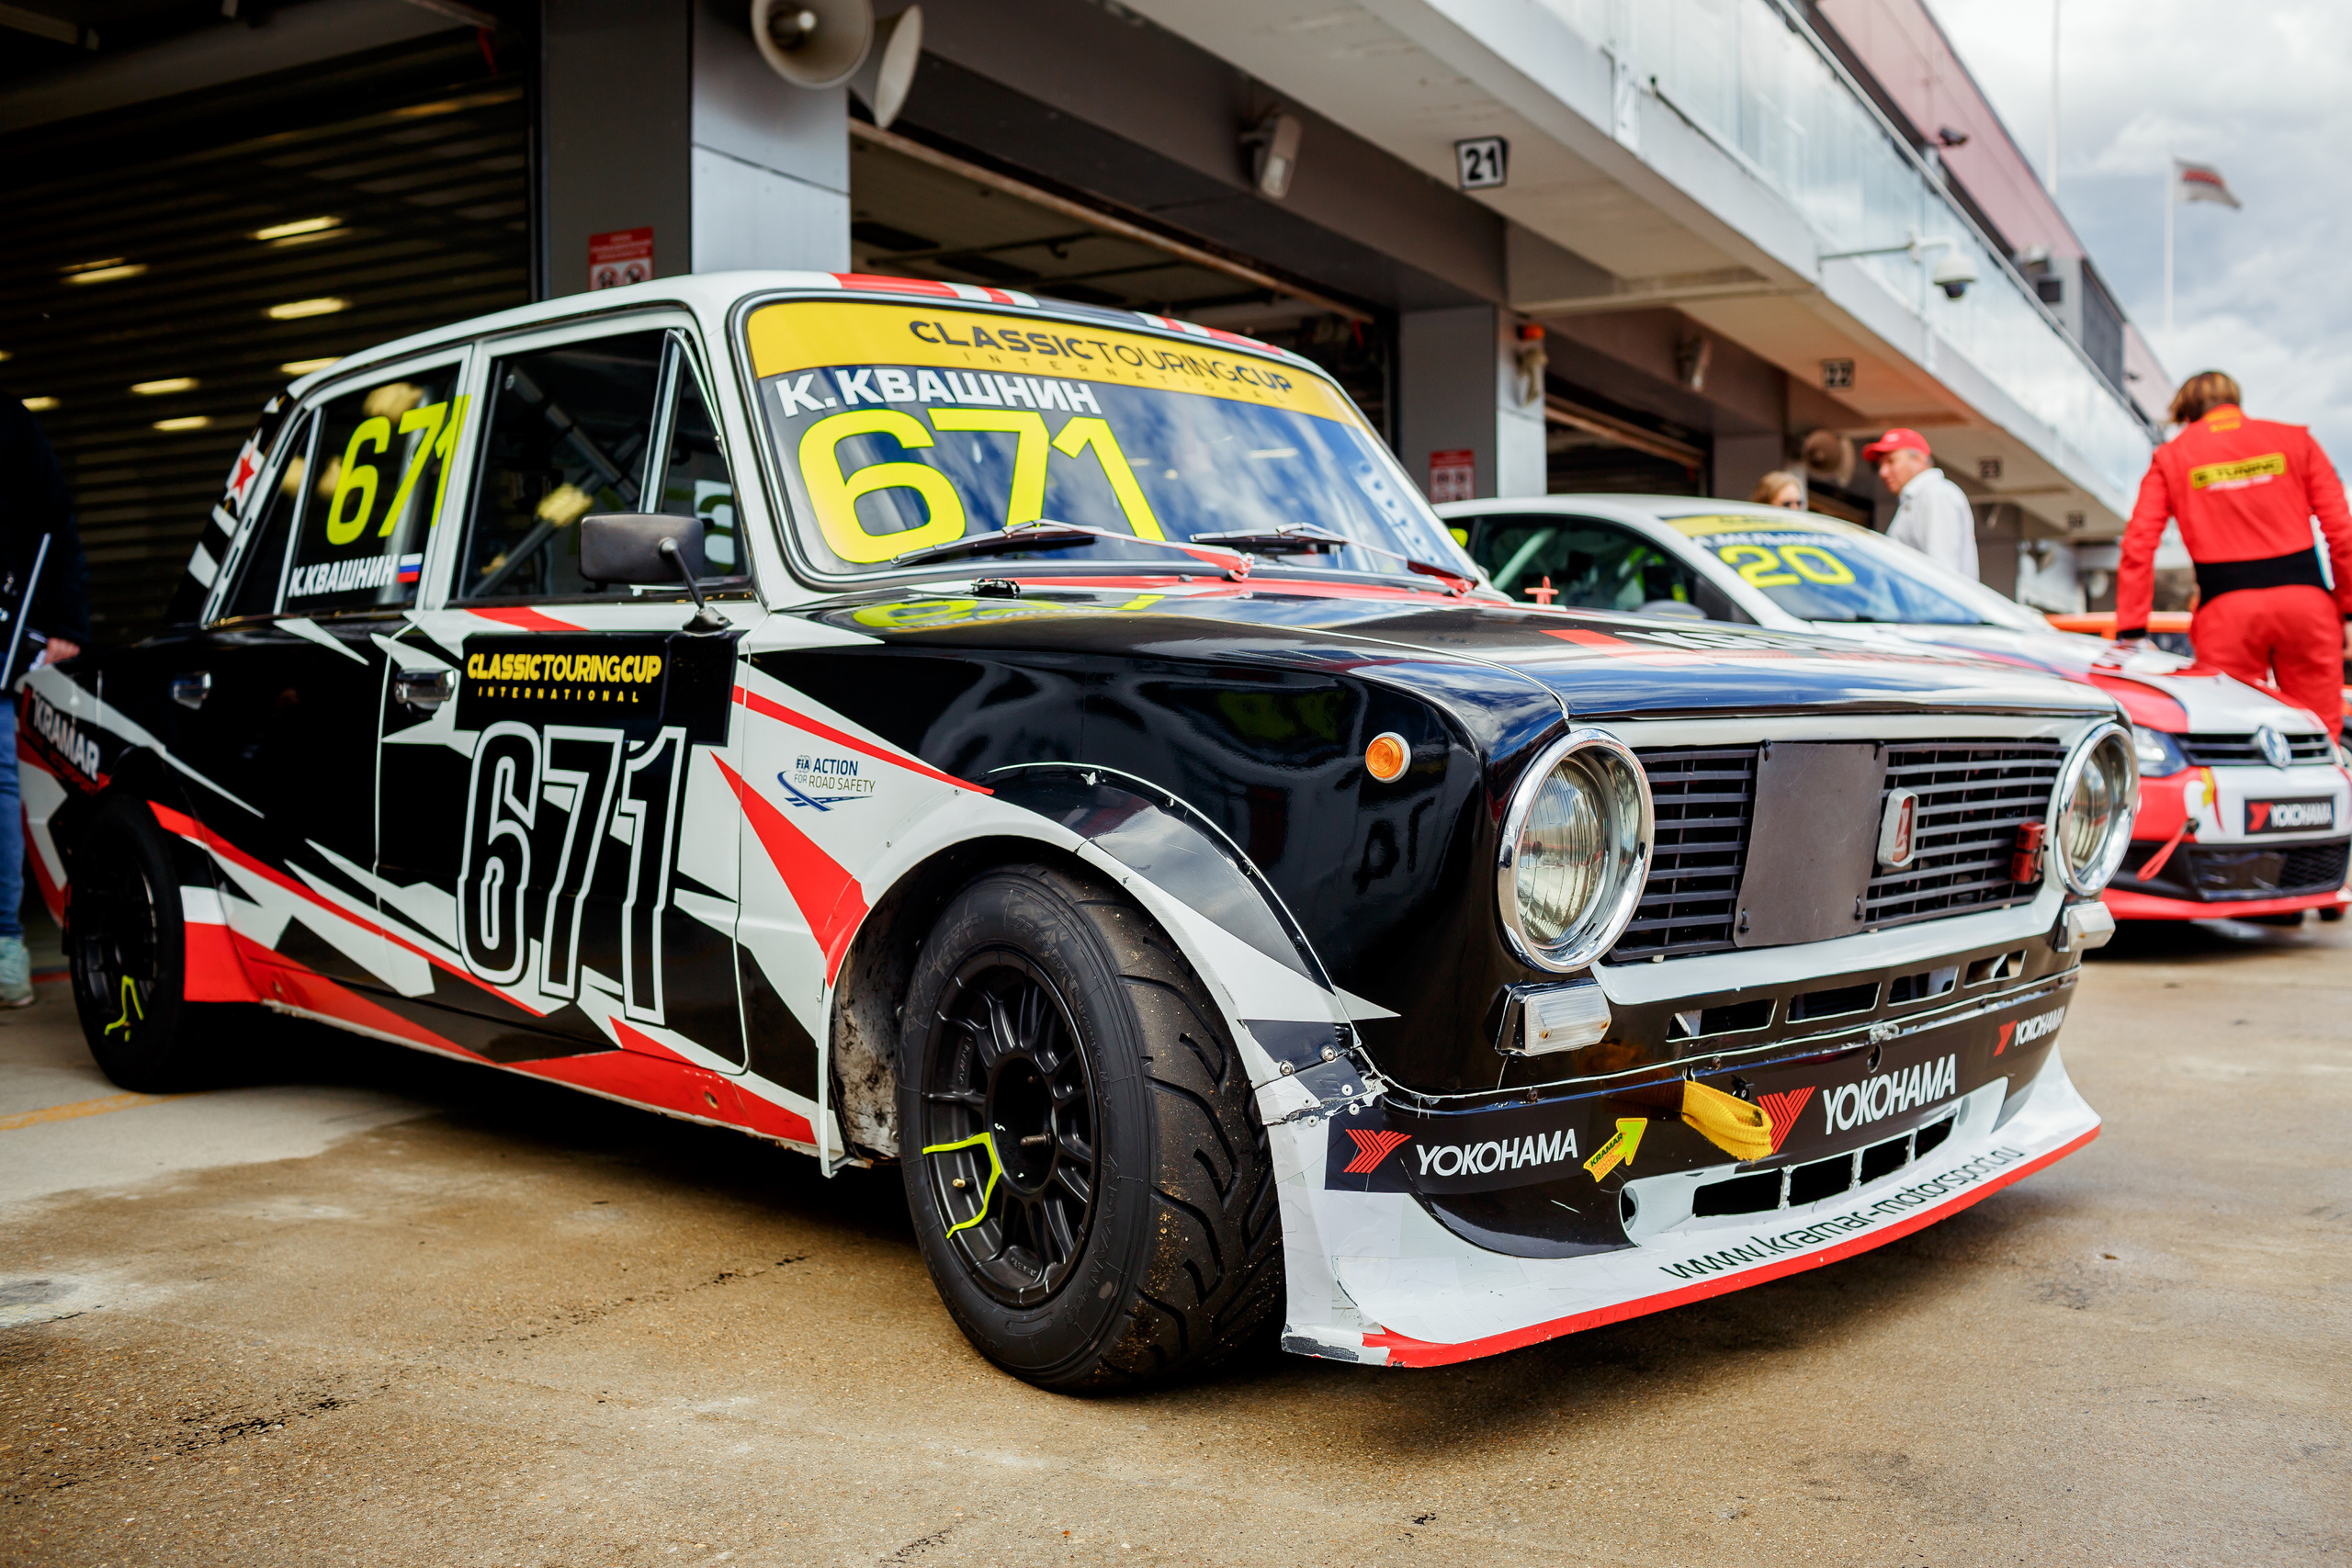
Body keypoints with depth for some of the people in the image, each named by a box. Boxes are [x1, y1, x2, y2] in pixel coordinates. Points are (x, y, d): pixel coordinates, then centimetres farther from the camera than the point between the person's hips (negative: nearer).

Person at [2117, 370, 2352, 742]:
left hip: (2226, 606, -1)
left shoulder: (2171, 457, 10)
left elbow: (2138, 547, 2)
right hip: (2305, 599, 1)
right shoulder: (2294, 440, 12)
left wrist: (2131, 632, 3)